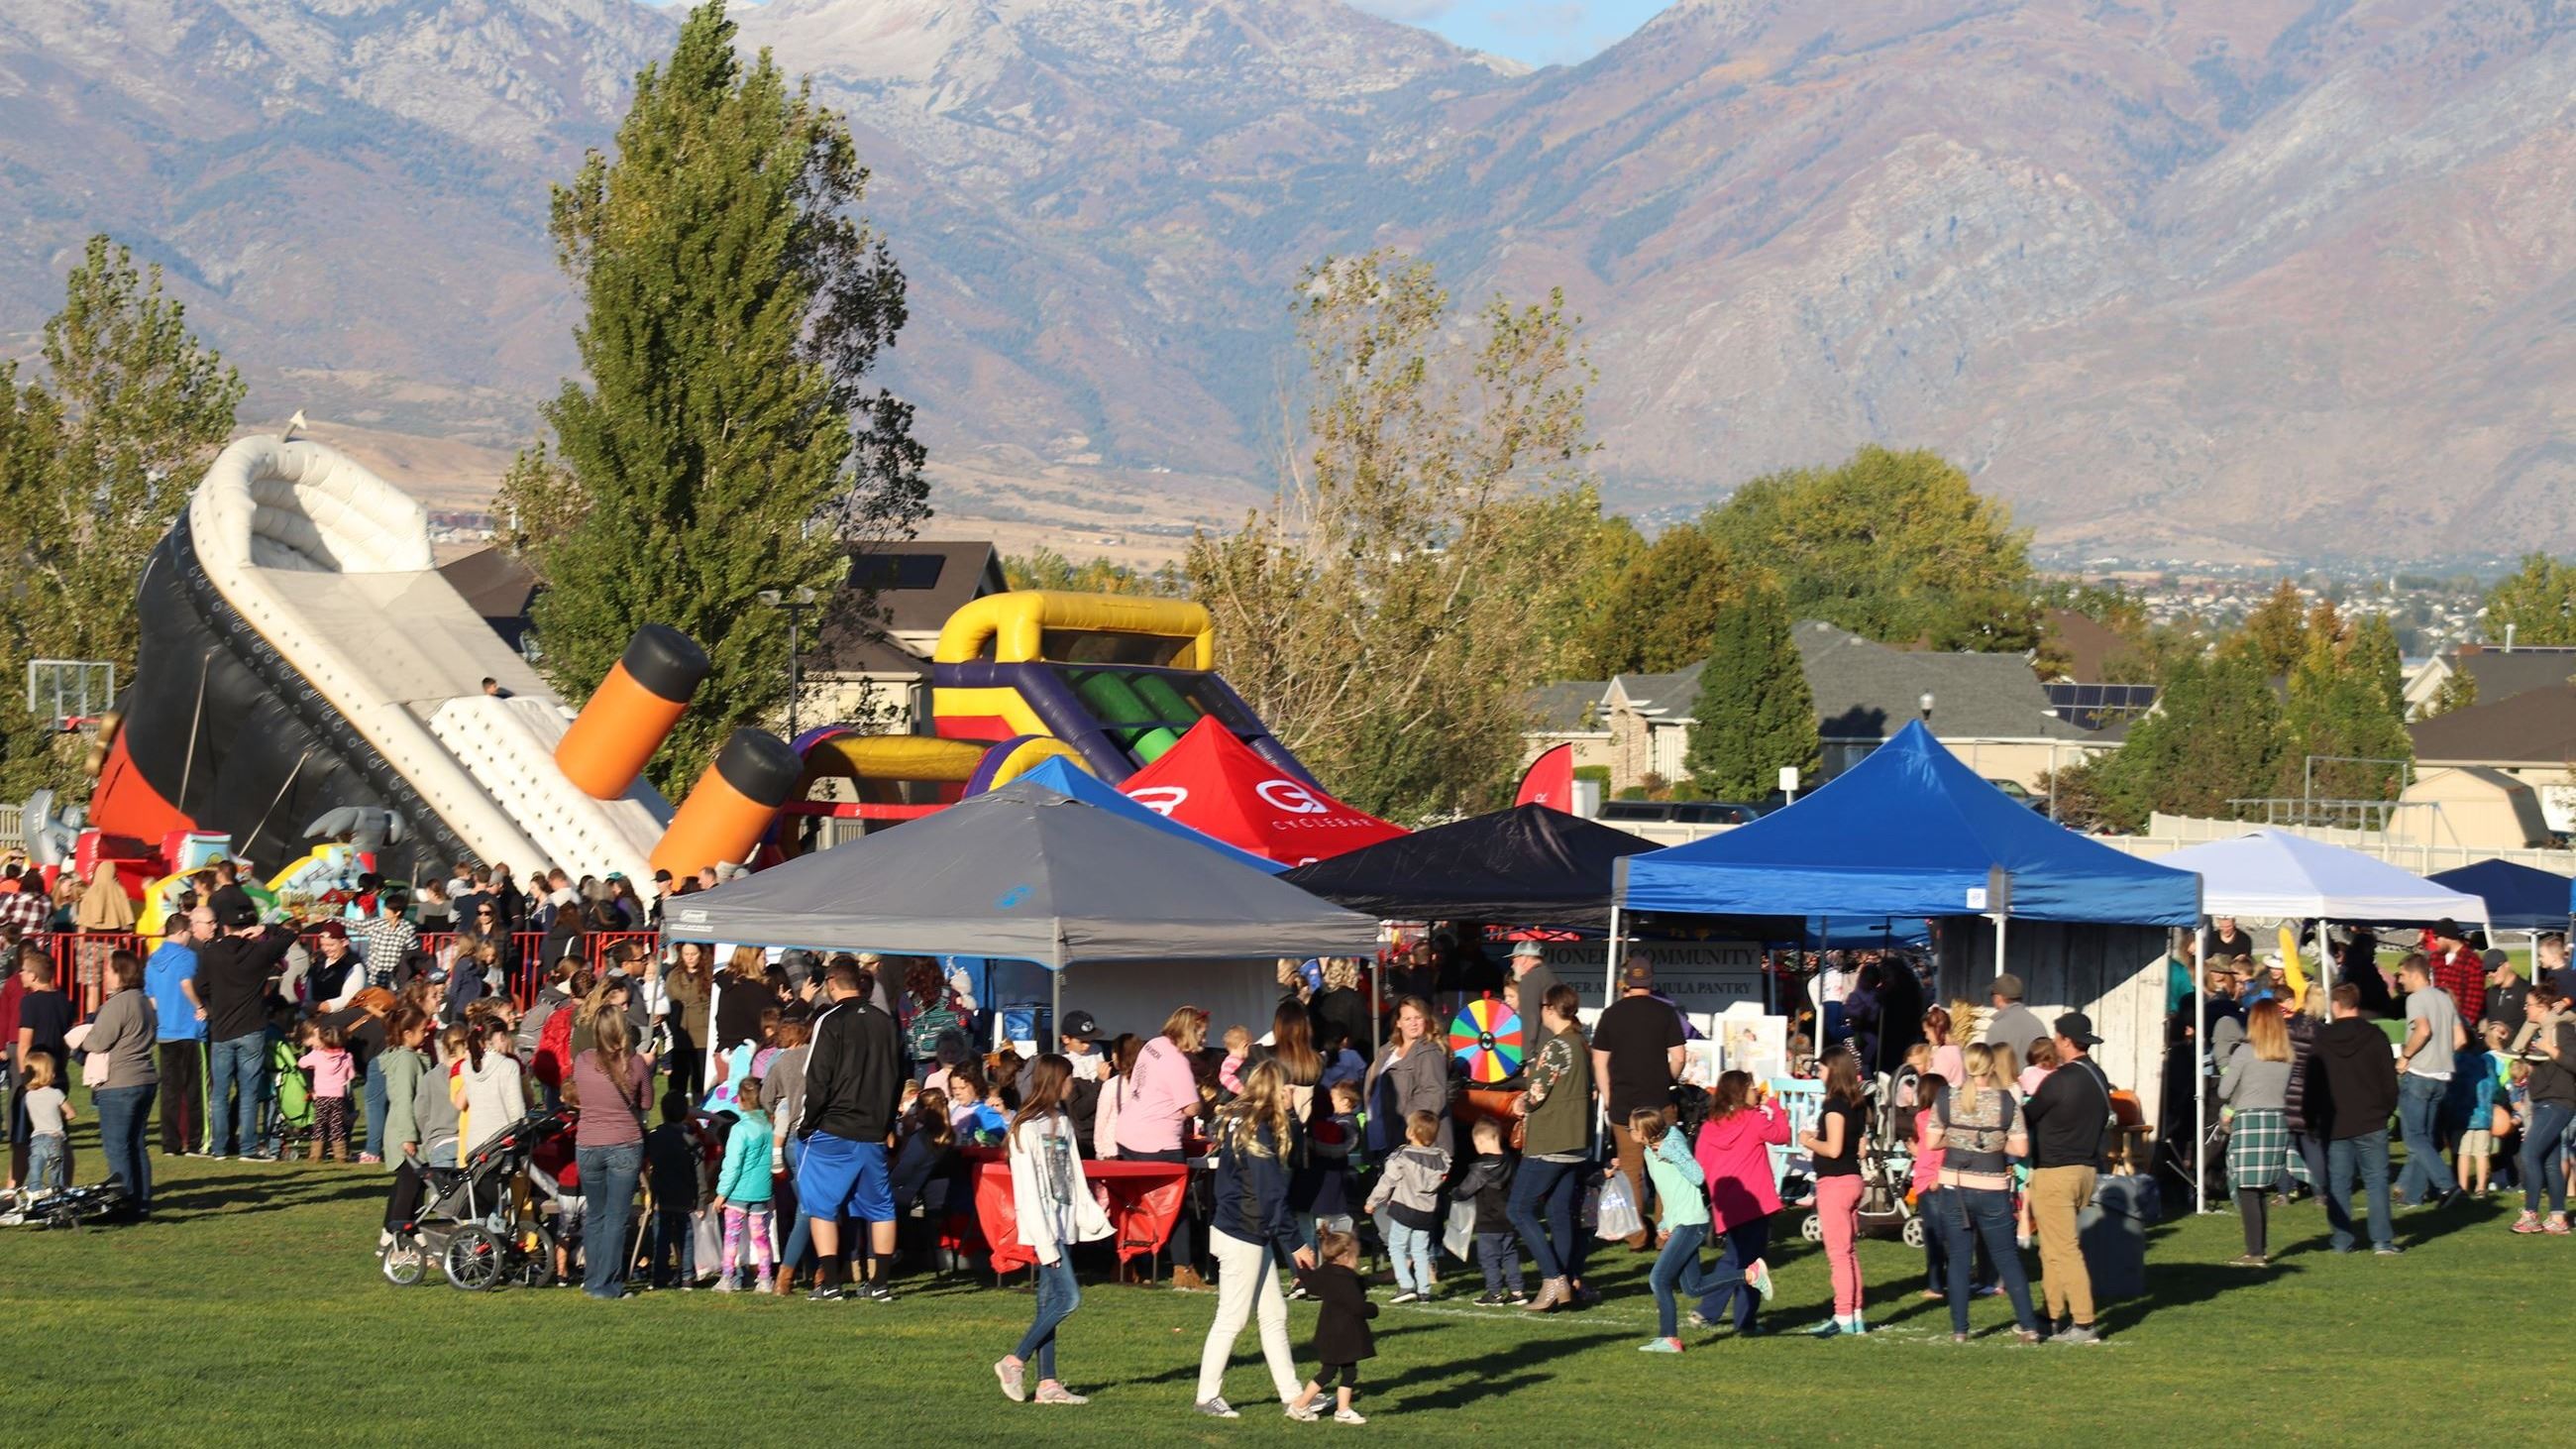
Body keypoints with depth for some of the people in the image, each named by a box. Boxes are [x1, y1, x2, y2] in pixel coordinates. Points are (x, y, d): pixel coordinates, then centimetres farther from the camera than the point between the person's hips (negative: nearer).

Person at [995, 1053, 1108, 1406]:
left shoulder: (1062, 1123, 15)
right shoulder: (1027, 1128, -11)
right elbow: (1028, 1188, -14)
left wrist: (1093, 1216, 11)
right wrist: (1044, 1240, -18)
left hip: (1064, 1223, 8)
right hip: (1045, 1225, -8)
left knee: (1050, 1301, 6)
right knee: (1068, 1297, -13)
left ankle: (1047, 1382, 5)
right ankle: (1014, 1362, -5)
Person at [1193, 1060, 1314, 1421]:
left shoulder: (1239, 1123, 10)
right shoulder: (1258, 1132, -19)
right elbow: (1271, 1194, -19)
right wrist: (1294, 1243, -15)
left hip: (1254, 1236, 10)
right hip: (1242, 1238, -10)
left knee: (1275, 1314, 12)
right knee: (1231, 1319, -1)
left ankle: (1291, 1394, 16)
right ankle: (1208, 1397, 8)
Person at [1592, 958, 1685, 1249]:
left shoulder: (1611, 1015, 1)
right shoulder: (1666, 1013, -2)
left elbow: (1599, 1061, 2)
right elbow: (1677, 1057, -2)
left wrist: (1607, 1097, 11)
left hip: (1623, 1103, 1)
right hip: (1659, 1103, -1)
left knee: (1630, 1170, 6)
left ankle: (1636, 1236, 4)